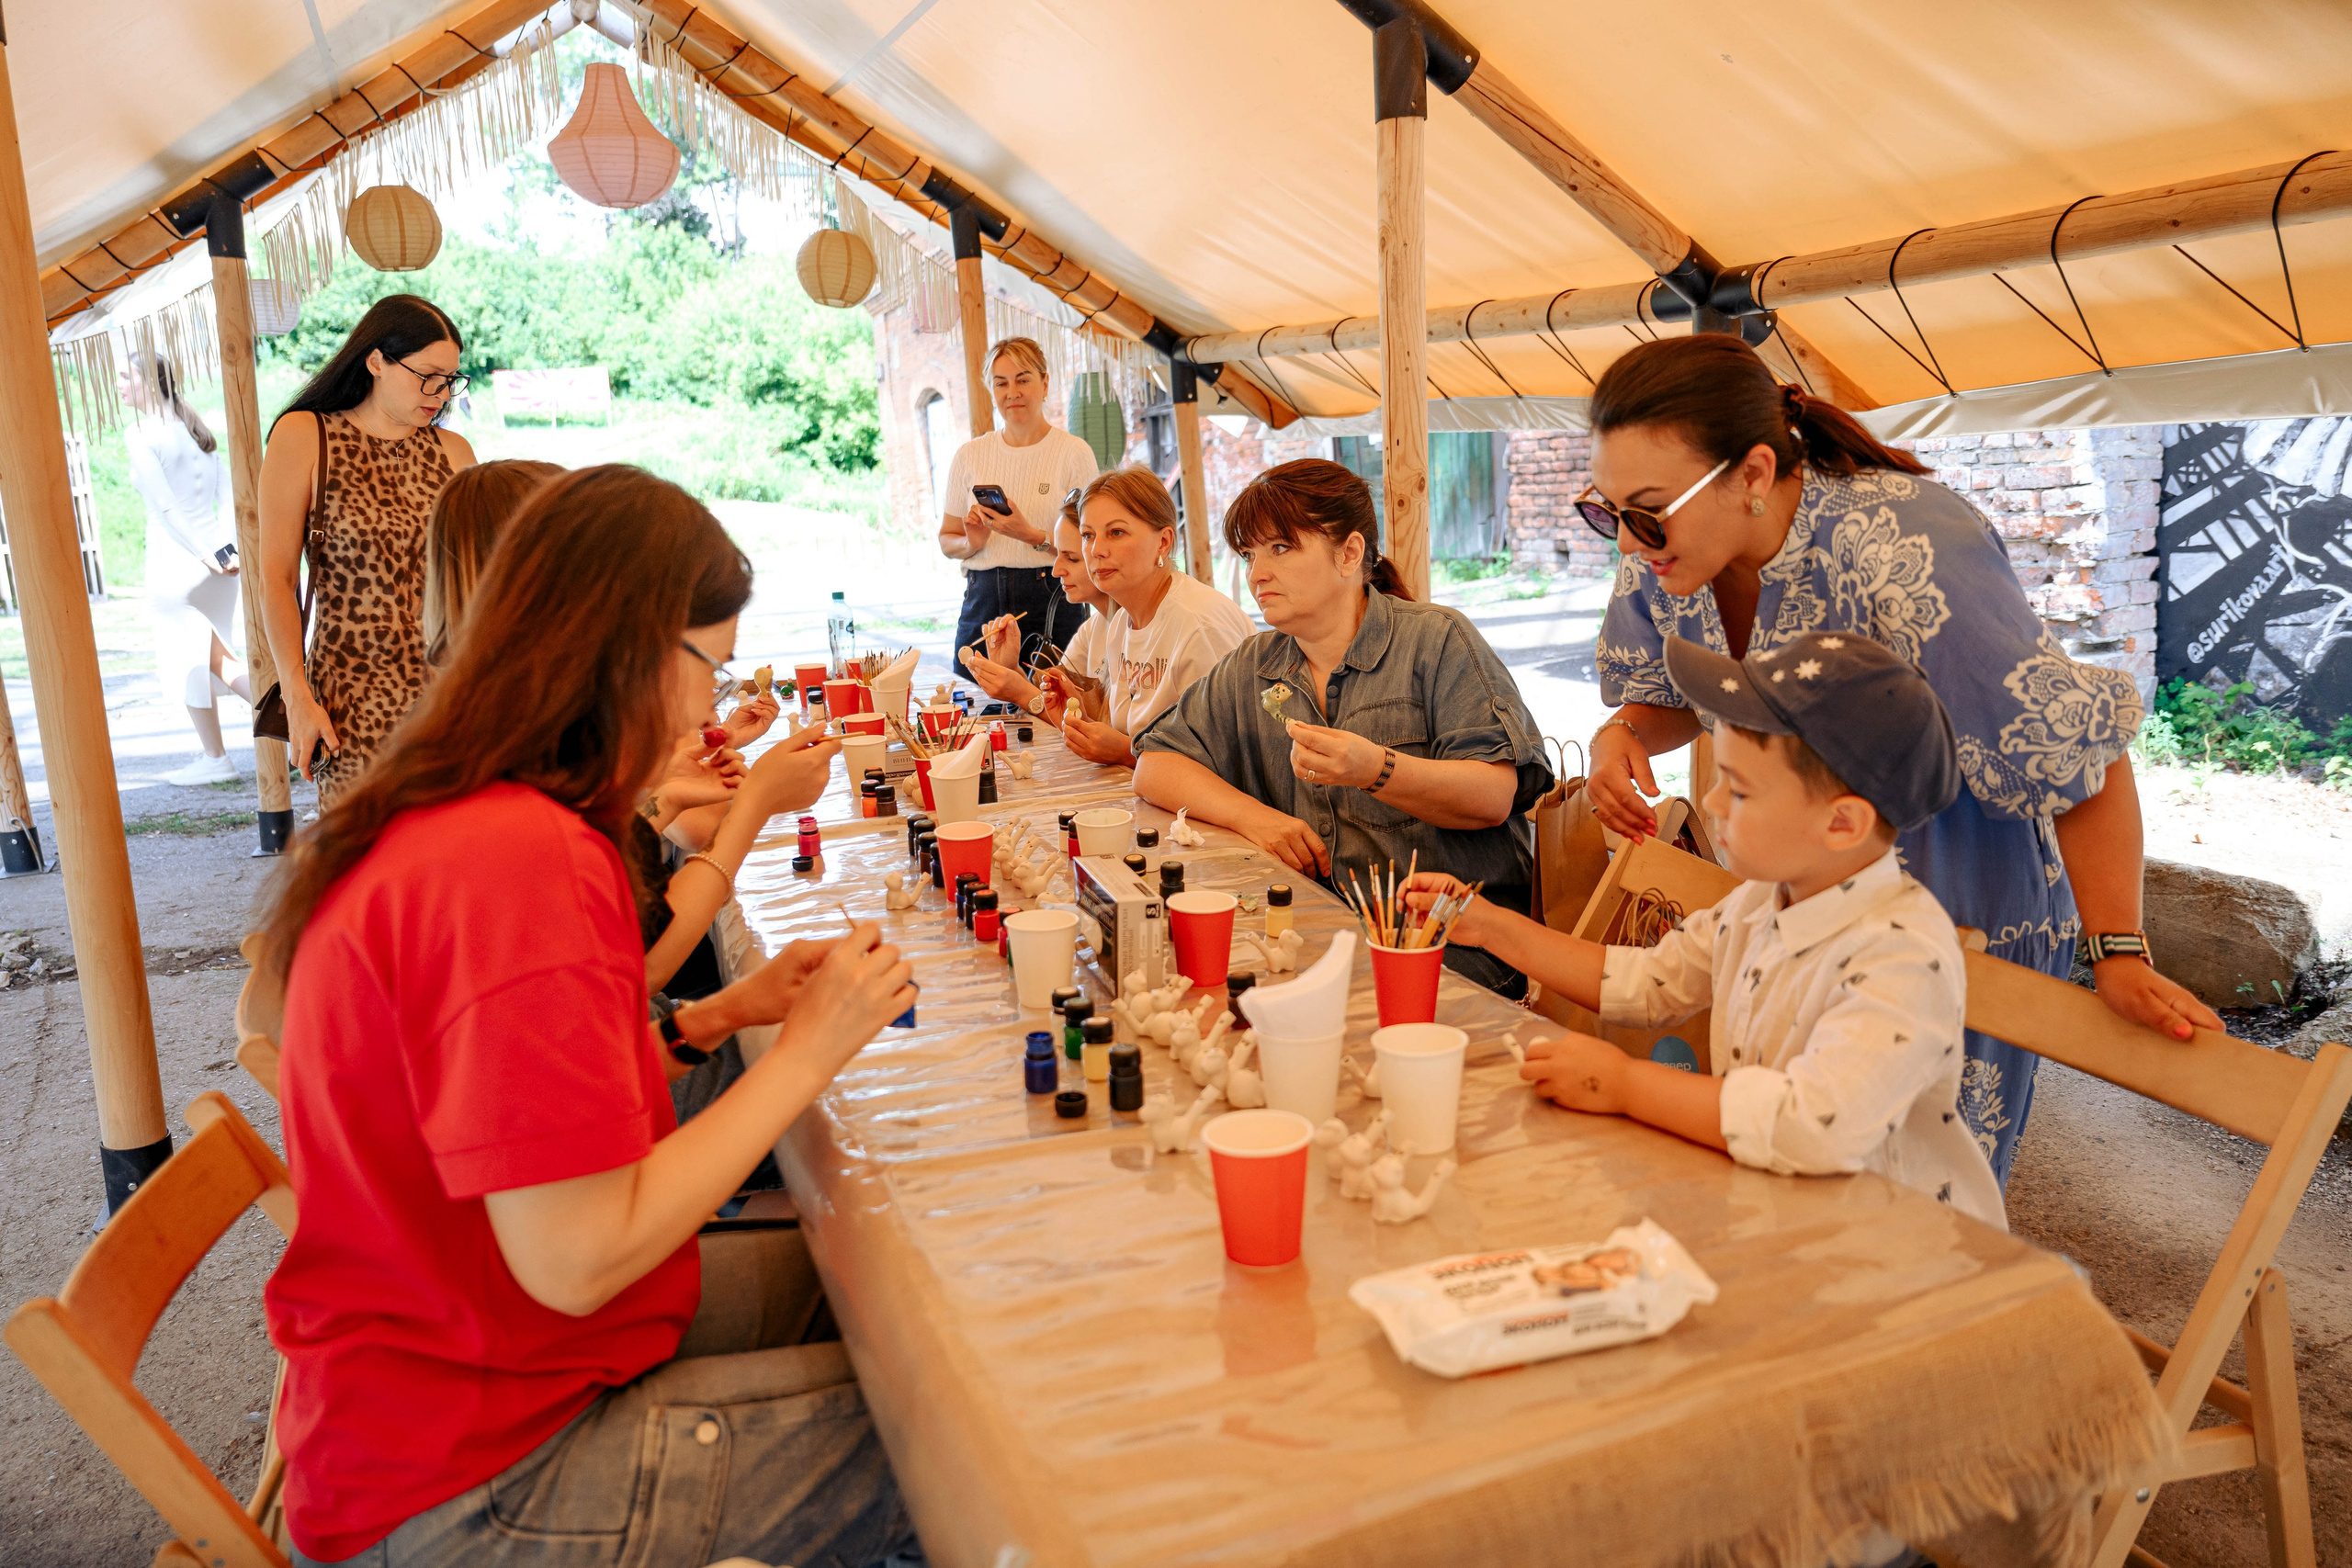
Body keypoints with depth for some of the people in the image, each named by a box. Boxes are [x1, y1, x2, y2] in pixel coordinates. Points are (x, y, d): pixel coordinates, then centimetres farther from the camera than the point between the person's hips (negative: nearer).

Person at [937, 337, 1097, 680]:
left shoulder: (1074, 452, 1)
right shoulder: (969, 455, 11)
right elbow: (946, 541, 17)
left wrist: (1032, 535, -18)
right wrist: (971, 543, -5)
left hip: (1052, 604, -3)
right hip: (983, 603, 3)